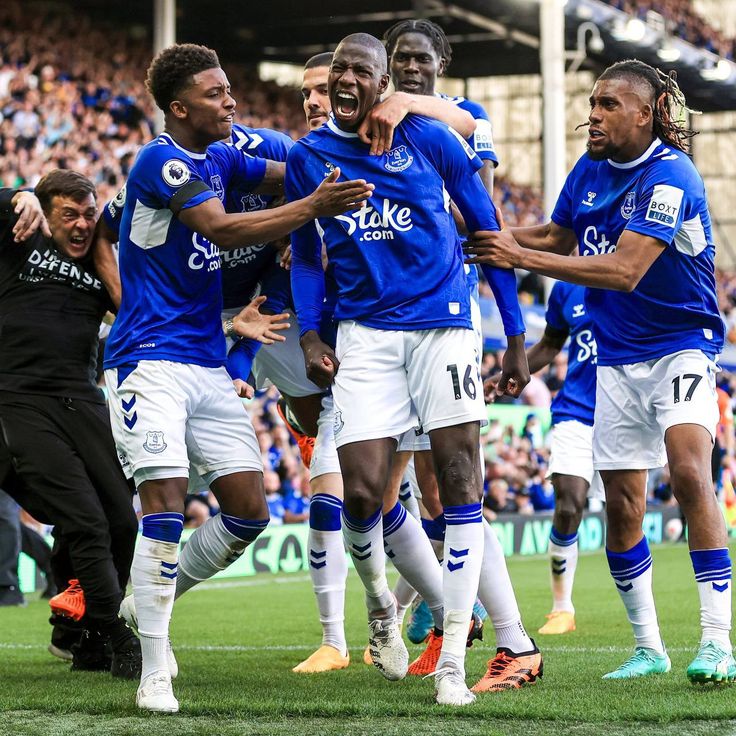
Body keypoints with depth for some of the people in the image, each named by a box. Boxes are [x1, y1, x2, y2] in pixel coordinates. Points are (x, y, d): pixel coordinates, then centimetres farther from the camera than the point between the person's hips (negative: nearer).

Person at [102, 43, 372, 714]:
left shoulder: (220, 158, 13)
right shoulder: (160, 162, -12)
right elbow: (223, 230, -21)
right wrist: (313, 207, -25)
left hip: (208, 367, 8)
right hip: (151, 361, -8)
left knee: (249, 513, 4)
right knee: (166, 507, -15)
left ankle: (152, 606, 23)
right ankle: (154, 676, -8)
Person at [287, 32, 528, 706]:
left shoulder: (427, 138, -1)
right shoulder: (308, 158, 6)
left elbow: (487, 231, 6)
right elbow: (306, 256, 17)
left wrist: (516, 335, 5)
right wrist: (309, 336, 1)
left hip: (442, 323, -1)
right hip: (365, 334, 1)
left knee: (460, 481, -7)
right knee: (362, 494, -10)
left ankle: (453, 661, -2)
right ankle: (379, 603, 24)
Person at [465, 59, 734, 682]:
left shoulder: (670, 176, -21)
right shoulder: (590, 169, 2)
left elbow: (624, 271, -29)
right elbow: (560, 236, 19)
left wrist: (520, 257, -28)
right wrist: (505, 238, -1)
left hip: (680, 346, -7)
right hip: (617, 358, 7)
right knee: (622, 503, 5)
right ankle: (648, 648, 18)